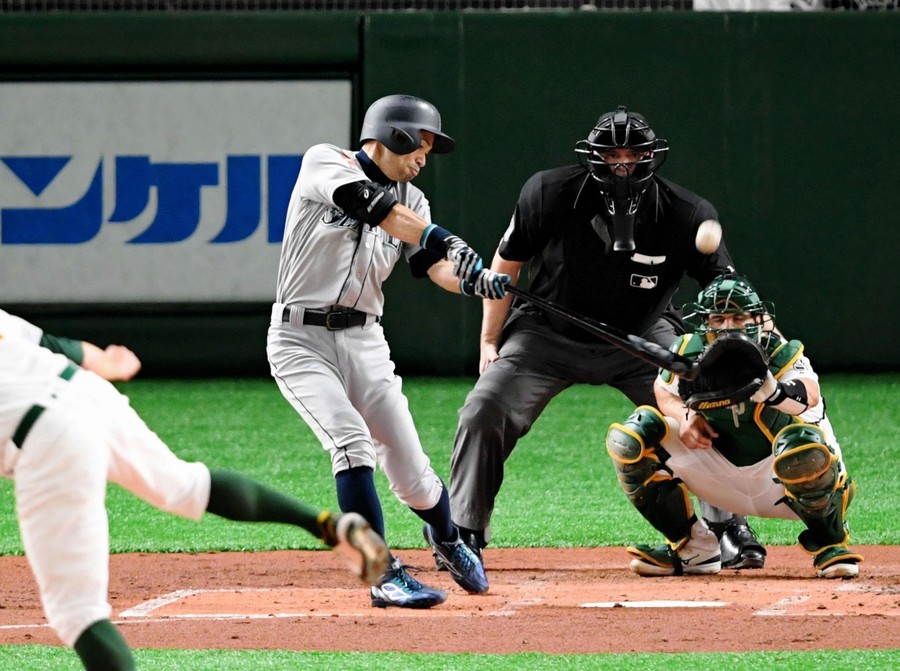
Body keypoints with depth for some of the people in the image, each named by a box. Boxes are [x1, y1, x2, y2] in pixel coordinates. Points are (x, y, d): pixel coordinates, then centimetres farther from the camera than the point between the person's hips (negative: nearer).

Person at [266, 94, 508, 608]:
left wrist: (476, 280, -30)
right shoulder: (325, 163, -5)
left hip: (364, 342, 4)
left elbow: (438, 266, -7)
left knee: (411, 472, 0)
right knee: (352, 443, -24)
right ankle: (384, 575, -19)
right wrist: (442, 239, -36)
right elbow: (380, 209, -23)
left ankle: (447, 540, 32)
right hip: (301, 340, -4)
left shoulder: (411, 202, 9)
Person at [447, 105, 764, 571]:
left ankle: (732, 528, 5)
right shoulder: (550, 194, -20)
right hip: (548, 335, 0)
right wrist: (489, 343, -3)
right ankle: (464, 534, -2)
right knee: (485, 410, -17)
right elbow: (506, 265, -4)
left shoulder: (687, 215, -21)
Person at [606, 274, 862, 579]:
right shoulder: (688, 352, -9)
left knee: (805, 445, -41)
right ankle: (692, 549, 5)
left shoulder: (780, 353, -23)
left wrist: (769, 388, -66)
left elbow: (810, 399, -44)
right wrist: (685, 416, -11)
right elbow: (664, 390, 12)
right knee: (629, 438, -10)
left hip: (779, 483, -5)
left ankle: (830, 545, -9)